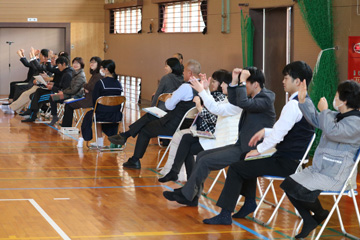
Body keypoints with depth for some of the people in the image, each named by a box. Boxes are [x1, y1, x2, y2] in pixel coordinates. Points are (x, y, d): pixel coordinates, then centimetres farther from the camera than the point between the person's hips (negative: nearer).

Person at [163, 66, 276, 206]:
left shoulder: (266, 99, -18)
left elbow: (243, 103, -34)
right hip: (241, 146, 10)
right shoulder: (254, 96, 11)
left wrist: (242, 81, -24)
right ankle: (192, 197, 10)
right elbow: (234, 101, 23)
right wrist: (234, 81, 8)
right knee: (201, 156, 8)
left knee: (205, 161, -13)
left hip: (249, 150, -10)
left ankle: (185, 196, 2)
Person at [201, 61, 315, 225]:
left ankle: (225, 214, -4)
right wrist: (265, 131, 10)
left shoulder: (294, 104, -20)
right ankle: (249, 202, 27)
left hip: (287, 163, -10)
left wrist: (259, 150, -10)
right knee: (246, 159, 25)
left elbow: (279, 132, -22)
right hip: (294, 158, 10)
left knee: (236, 169, -8)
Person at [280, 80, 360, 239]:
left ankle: (320, 215, 4)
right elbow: (315, 120, 28)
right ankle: (309, 221, 5)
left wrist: (324, 110, -18)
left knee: (301, 189, -25)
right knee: (288, 184, -3)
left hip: (335, 176, -9)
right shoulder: (337, 116, 14)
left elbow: (332, 132, -30)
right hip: (318, 169, 9)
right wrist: (303, 100, 19)